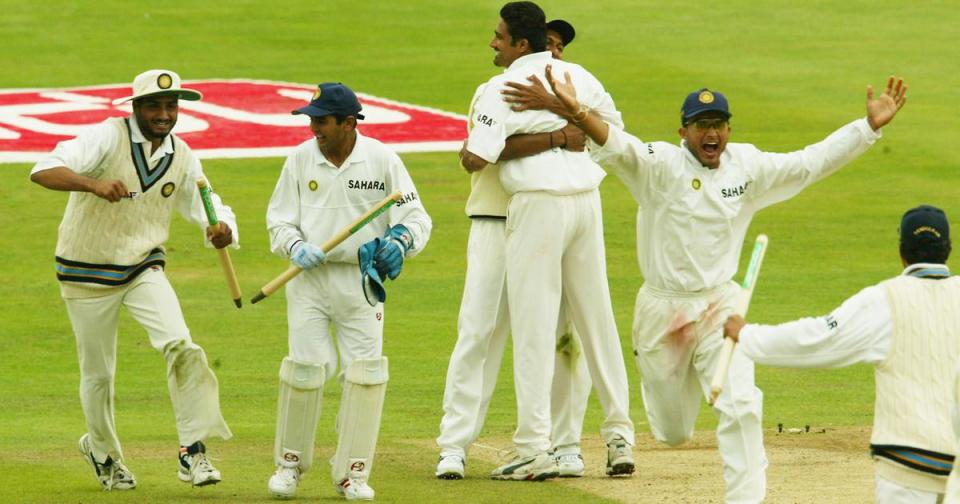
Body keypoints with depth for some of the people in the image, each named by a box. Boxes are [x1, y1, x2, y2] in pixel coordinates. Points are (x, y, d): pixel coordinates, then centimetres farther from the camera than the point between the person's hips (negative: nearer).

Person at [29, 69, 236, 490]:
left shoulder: (182, 158, 0)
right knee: (98, 373, 8)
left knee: (181, 347, -20)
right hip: (87, 274, -3)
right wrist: (94, 184, -46)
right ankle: (102, 451, 35)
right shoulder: (109, 138, -17)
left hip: (144, 269, 3)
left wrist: (223, 229, -23)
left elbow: (211, 209, 2)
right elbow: (43, 171, -28)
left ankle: (193, 450, -13)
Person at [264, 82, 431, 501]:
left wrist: (401, 241, -21)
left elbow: (416, 216, 0)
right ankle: (290, 462, 14)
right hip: (310, 277, 1)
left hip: (361, 279, -1)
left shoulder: (381, 159, -3)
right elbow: (279, 219, 6)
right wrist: (296, 247, -14)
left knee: (365, 369, -4)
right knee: (305, 367, -5)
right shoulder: (300, 159, 1)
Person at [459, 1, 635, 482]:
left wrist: (464, 152, 6)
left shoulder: (501, 88, -8)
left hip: (537, 206, -6)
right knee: (596, 319, 12)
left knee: (533, 325, -3)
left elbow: (478, 158, -16)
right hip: (587, 199, 6)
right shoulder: (580, 77, 11)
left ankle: (535, 449, -6)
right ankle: (619, 436, 13)